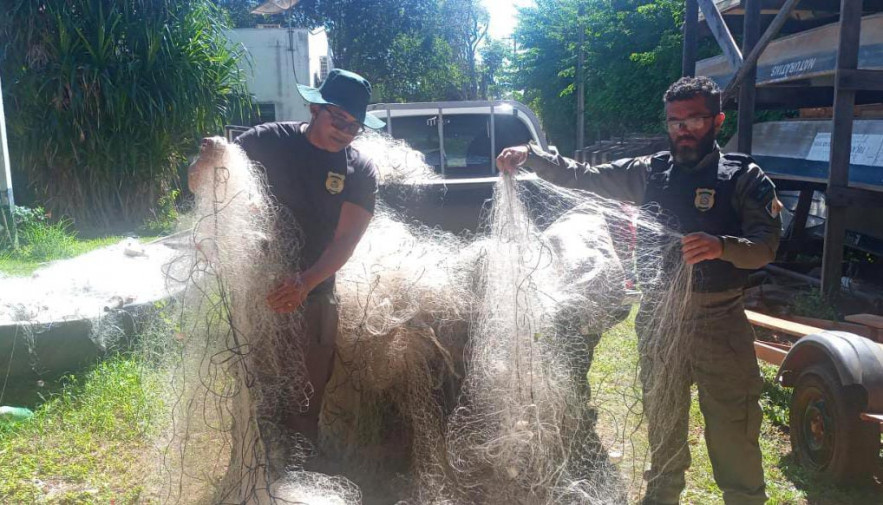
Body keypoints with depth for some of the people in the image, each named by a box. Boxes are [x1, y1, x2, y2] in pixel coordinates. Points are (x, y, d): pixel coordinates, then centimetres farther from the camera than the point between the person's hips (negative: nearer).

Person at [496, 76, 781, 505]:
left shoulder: (743, 177, -5)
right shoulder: (650, 172, 5)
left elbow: (766, 245, -14)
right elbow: (583, 176, 6)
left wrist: (721, 246, -34)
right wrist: (530, 155, -5)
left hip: (718, 320, -3)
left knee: (733, 430, 3)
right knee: (663, 421, 20)